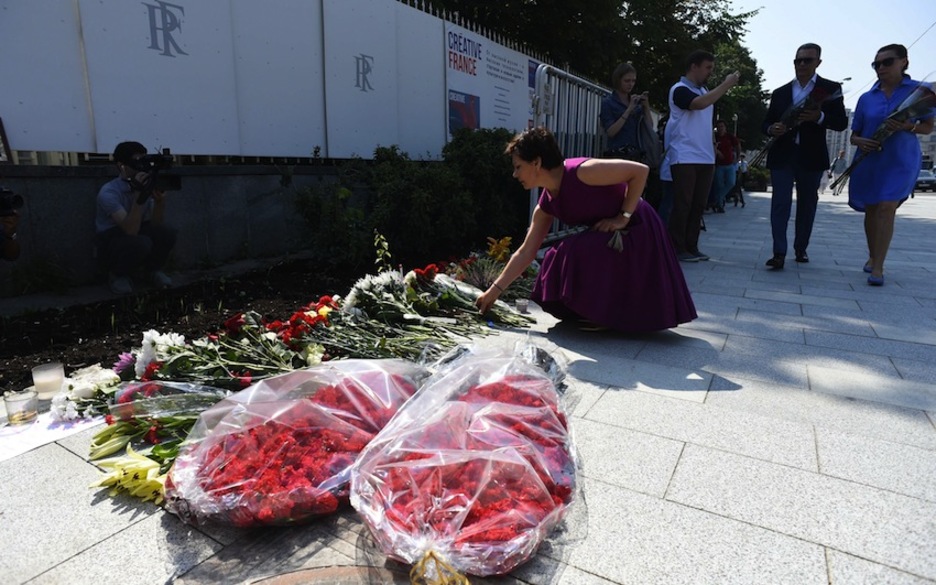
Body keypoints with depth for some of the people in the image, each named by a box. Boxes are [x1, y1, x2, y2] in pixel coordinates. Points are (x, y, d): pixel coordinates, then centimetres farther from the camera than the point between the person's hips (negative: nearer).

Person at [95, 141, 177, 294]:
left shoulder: (146, 186, -5)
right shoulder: (108, 192, -22)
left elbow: (157, 224, -10)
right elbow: (131, 230, -32)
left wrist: (160, 199, -27)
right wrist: (139, 196, -39)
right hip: (111, 242, -5)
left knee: (166, 233, -25)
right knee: (141, 243, -36)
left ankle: (153, 270, 4)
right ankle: (117, 275, -4)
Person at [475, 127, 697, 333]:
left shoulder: (581, 172, -26)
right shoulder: (546, 204, -2)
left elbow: (640, 170, -23)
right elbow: (526, 252, 2)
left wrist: (623, 217, -21)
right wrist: (495, 290, 1)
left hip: (637, 232, -8)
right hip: (609, 237, 8)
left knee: (579, 252, -26)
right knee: (560, 259, -2)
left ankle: (611, 315, -5)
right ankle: (601, 312, 18)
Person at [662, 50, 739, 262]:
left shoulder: (704, 91, 21)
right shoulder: (679, 89, -4)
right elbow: (699, 104, -24)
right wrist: (726, 85, -15)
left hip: (705, 158, 8)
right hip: (684, 158, -8)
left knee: (698, 205, 6)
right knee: (683, 204, -7)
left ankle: (691, 247, 12)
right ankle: (677, 249, -2)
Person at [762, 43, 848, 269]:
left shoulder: (831, 89, 6)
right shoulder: (780, 93, 13)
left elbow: (841, 122, -1)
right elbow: (766, 122, 13)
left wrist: (819, 117, -20)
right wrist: (772, 129, -11)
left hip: (811, 157, 0)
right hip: (782, 155, 1)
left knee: (807, 204, 8)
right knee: (780, 202, -10)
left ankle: (801, 249, 19)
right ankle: (779, 253, -14)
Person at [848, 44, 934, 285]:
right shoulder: (866, 98, 5)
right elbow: (854, 135, 9)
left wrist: (908, 126, -19)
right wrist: (860, 142, -14)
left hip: (901, 161, -3)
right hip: (868, 161, 3)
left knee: (886, 209, -13)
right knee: (871, 210, 10)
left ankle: (878, 267, -11)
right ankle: (873, 256, 28)